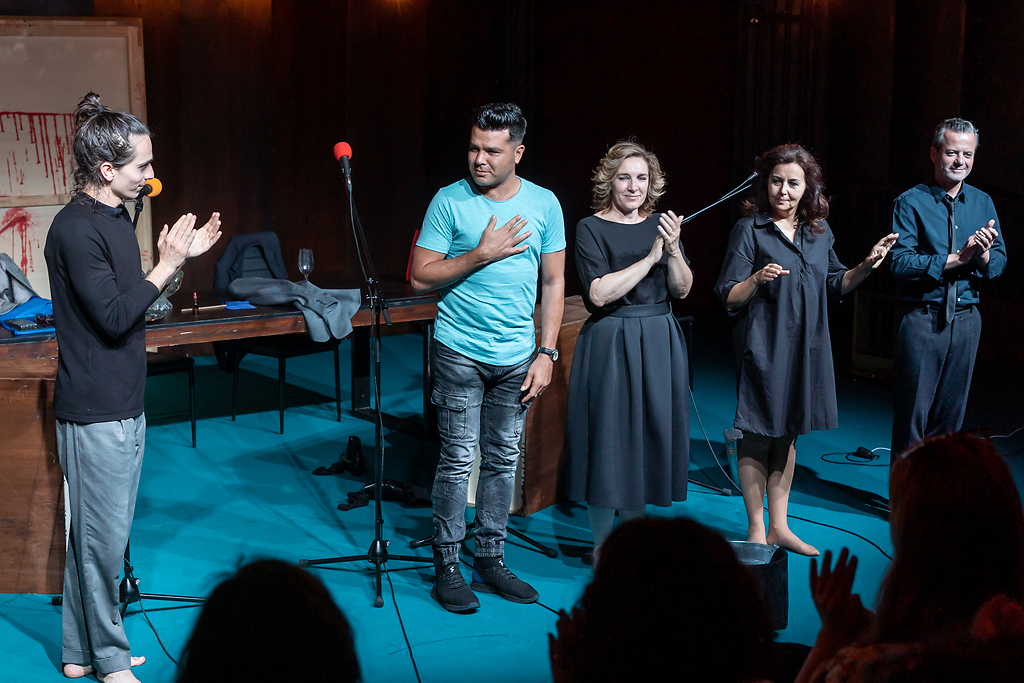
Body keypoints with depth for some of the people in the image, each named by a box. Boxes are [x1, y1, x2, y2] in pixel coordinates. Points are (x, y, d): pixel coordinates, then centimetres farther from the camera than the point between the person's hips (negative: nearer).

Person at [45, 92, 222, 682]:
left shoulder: (116, 217, 11)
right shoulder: (75, 230, -18)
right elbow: (113, 315, -23)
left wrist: (179, 257, 9)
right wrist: (166, 266, -17)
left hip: (123, 402, 10)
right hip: (95, 411, -10)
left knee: (98, 532, 15)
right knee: (103, 536, 1)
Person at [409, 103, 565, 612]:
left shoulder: (544, 204, 4)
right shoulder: (450, 201, -4)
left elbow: (554, 282, 8)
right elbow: (420, 277, -5)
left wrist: (547, 353, 1)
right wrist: (482, 254, -14)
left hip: (517, 357, 3)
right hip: (460, 353, -3)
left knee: (503, 460, 9)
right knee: (458, 459, -2)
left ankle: (490, 559, 21)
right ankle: (447, 566, 8)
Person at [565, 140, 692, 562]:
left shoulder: (660, 225, 9)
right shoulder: (591, 228, -6)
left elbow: (682, 290, 3)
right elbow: (599, 293, -18)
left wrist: (673, 250, -14)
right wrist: (650, 257, -19)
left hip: (659, 344, 5)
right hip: (610, 344, -5)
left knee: (651, 433, 9)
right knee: (609, 437, 0)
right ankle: (602, 545, 14)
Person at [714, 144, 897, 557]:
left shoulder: (819, 231, 8)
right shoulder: (749, 229, -8)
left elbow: (834, 283, 19)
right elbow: (728, 298, -10)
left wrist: (866, 266, 2)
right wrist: (757, 280, -28)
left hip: (805, 347, 5)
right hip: (763, 347, -5)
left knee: (787, 435, 13)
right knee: (757, 437, 0)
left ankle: (779, 526, 23)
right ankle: (756, 530, 11)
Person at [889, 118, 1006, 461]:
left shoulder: (983, 203, 11)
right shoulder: (911, 202, -5)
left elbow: (999, 264, 8)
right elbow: (900, 263, -16)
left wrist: (983, 255, -15)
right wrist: (957, 258, -20)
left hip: (966, 318, 5)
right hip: (921, 319, -5)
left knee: (951, 414, 11)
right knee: (912, 414, -2)